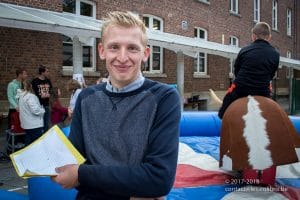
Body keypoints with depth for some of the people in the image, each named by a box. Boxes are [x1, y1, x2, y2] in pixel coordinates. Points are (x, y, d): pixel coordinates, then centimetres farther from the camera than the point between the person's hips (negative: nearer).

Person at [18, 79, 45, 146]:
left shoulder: (22, 96, 10)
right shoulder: (31, 96, -18)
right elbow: (35, 110, -25)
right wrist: (42, 110, -6)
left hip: (26, 124, 9)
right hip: (35, 125, -9)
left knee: (28, 144, 15)